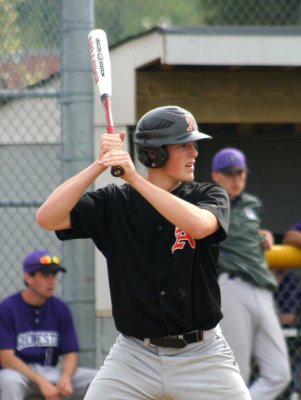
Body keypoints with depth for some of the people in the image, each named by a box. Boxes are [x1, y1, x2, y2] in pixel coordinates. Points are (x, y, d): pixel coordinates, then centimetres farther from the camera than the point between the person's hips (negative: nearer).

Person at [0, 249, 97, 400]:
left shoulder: (60, 308, 5)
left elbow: (70, 353, 5)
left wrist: (65, 377, -19)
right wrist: (41, 381, -25)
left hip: (52, 372, 5)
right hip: (21, 373, -5)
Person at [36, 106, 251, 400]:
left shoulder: (208, 196, -1)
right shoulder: (114, 202, 0)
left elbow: (198, 225, -25)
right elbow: (48, 217, -13)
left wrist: (135, 179, -29)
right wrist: (100, 164, -19)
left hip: (202, 356, 0)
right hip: (134, 357, 0)